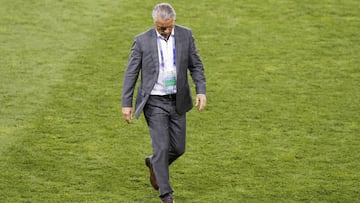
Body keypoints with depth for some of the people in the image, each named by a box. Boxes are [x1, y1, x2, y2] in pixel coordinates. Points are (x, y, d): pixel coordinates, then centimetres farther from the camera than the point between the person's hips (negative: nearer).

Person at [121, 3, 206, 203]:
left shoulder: (186, 35, -3)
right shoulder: (142, 41, -10)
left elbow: (196, 65, 5)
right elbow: (131, 73, -4)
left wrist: (201, 90, -7)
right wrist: (127, 103, -4)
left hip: (177, 101, 3)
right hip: (155, 102, -3)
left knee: (178, 148, 9)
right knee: (162, 147, -7)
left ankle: (154, 164, 41)